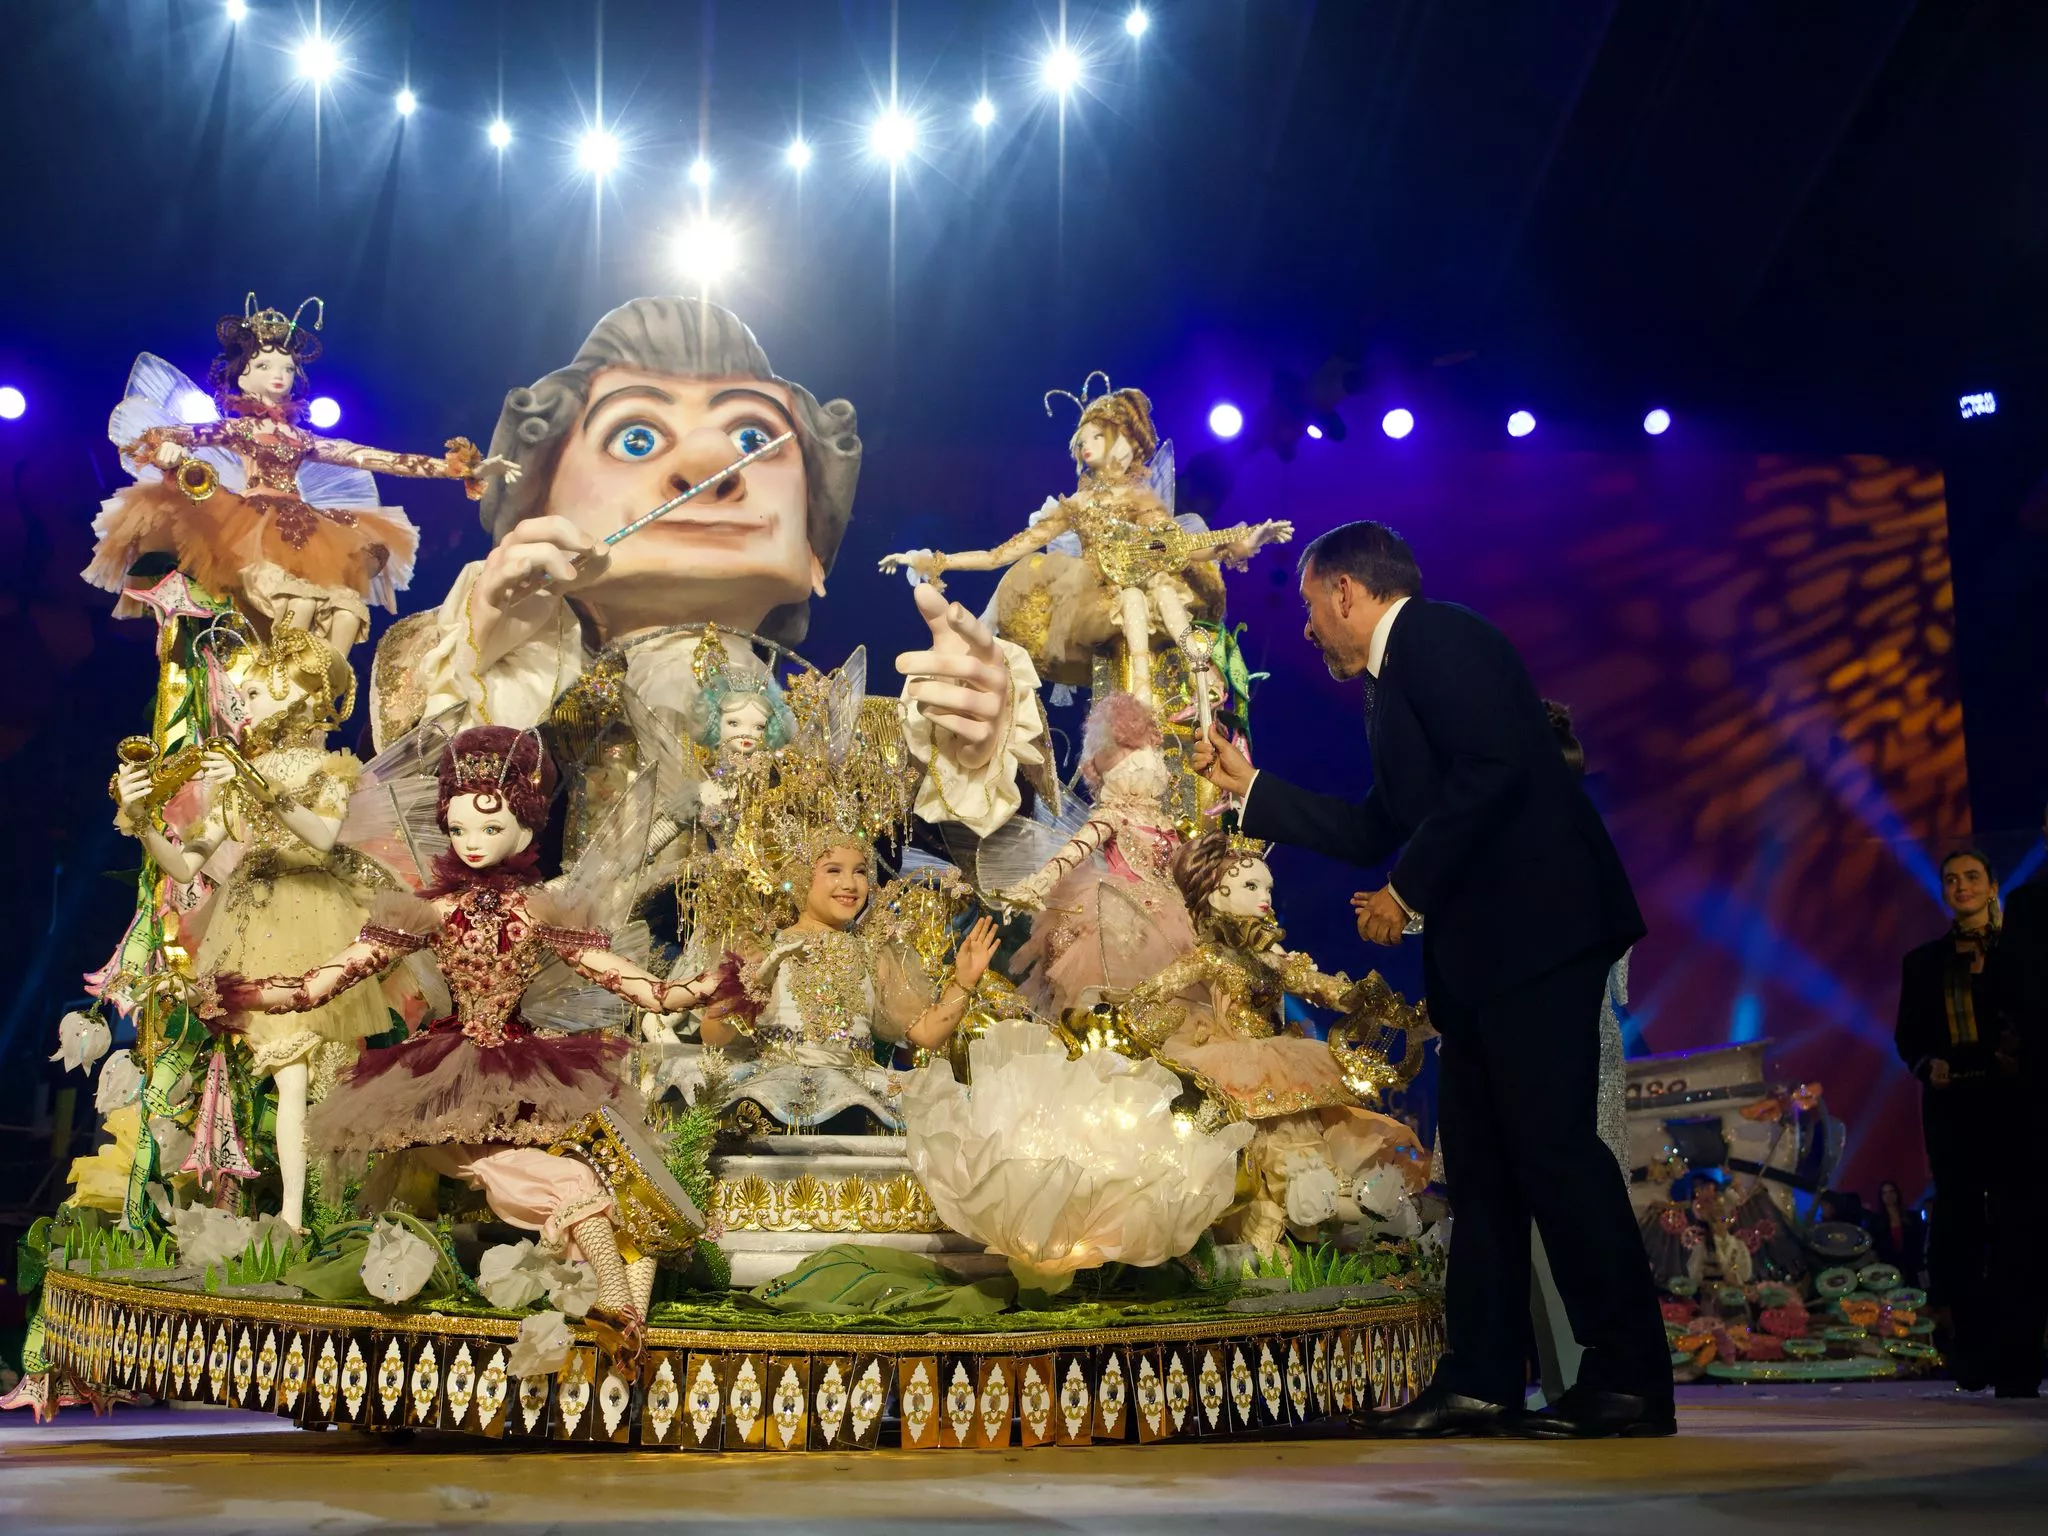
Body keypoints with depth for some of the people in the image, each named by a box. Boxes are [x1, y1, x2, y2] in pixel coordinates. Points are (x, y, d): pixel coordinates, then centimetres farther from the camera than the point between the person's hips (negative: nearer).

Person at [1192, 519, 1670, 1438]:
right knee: (1480, 1164, 9)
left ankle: (1630, 1382, -4)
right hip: (1479, 951, 11)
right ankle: (1478, 1386, 13)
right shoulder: (1396, 678, 25)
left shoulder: (1435, 636, -6)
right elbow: (1373, 830, 27)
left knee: (1550, 1146, -11)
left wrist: (1408, 891, -15)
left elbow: (1493, 768, -20)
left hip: (1535, 930, -11)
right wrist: (1248, 786, 30)